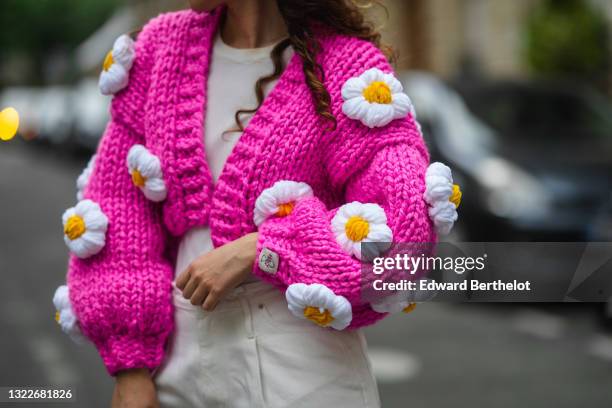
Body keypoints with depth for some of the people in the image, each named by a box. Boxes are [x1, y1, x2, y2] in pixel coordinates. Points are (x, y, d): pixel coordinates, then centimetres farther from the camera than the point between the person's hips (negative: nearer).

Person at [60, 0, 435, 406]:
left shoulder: (347, 68, -7)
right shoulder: (161, 48, 6)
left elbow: (405, 230, -16)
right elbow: (118, 208, 5)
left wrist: (255, 250, -20)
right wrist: (130, 366, -1)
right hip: (182, 359, 4)